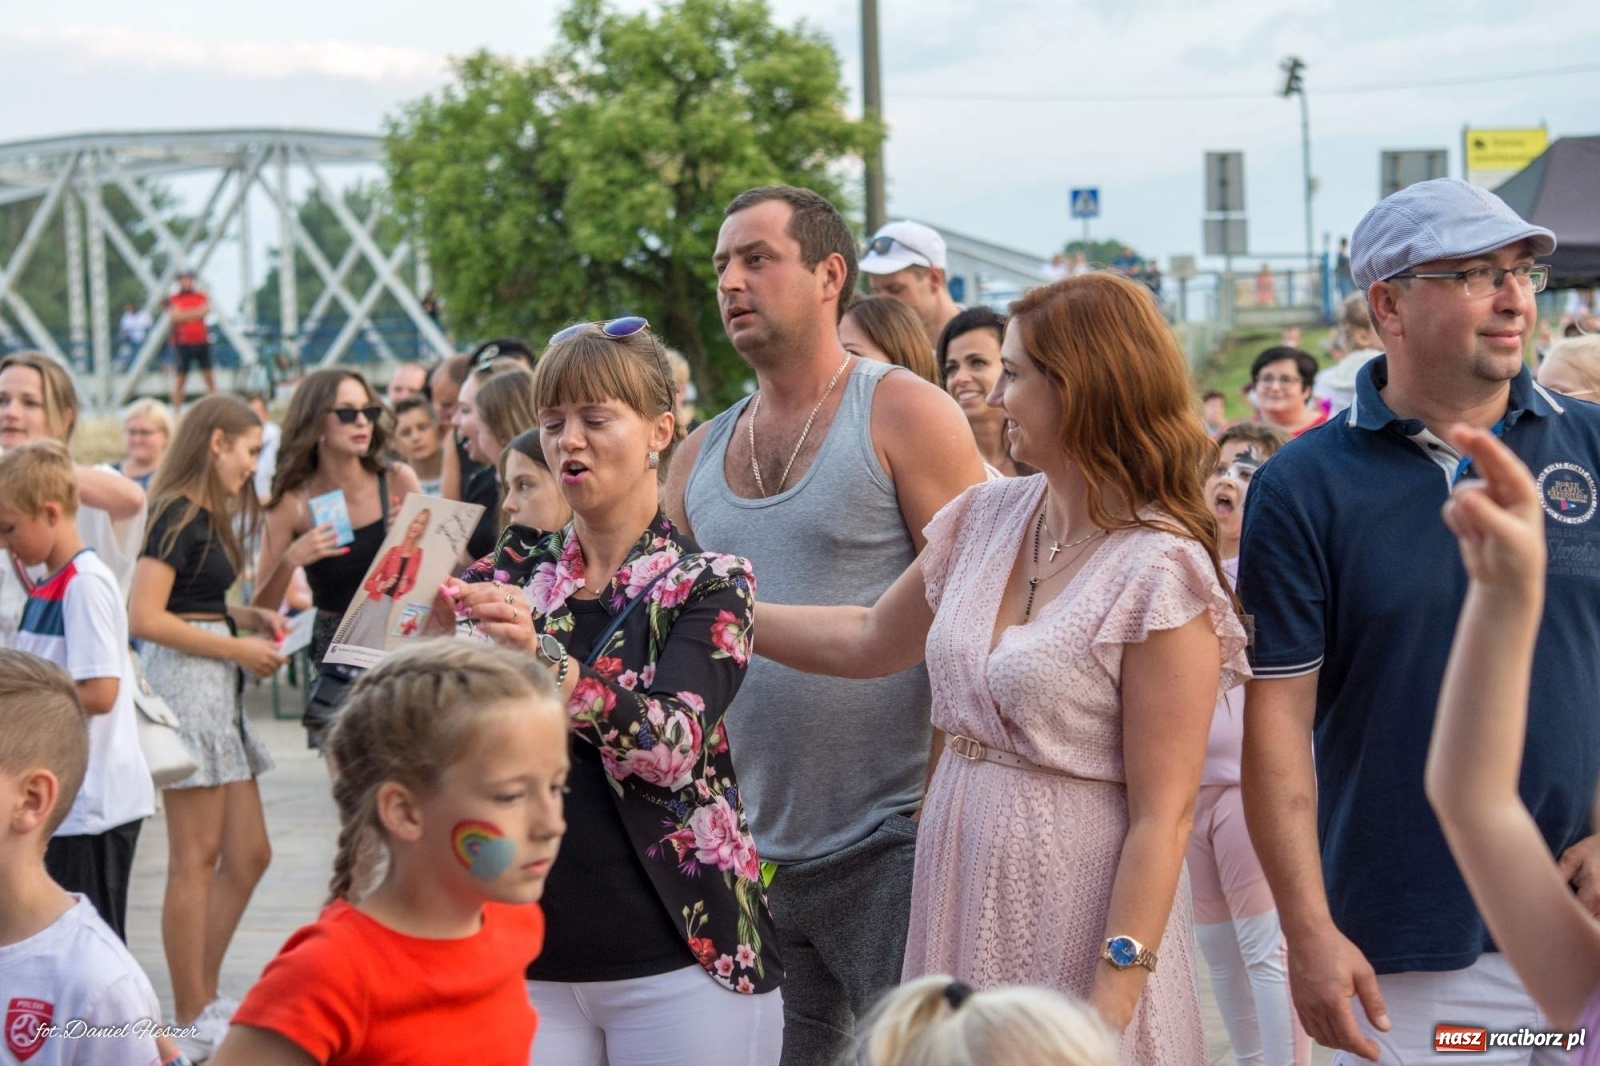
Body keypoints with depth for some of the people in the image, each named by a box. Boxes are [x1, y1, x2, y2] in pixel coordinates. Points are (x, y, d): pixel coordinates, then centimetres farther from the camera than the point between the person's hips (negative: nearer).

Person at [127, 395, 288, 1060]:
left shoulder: (206, 517, 18)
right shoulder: (179, 515, -11)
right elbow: (144, 617, -19)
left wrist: (250, 620, 2)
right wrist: (237, 648, -14)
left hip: (218, 688, 10)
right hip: (185, 684, -10)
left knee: (248, 856, 12)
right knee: (196, 858, -3)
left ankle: (204, 999, 22)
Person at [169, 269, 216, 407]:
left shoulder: (202, 296, 10)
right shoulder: (172, 299, 3)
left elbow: (206, 310, -8)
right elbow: (175, 316, -11)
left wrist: (185, 315, -10)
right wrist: (196, 313, -7)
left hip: (202, 342, 2)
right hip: (182, 343, -2)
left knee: (209, 376, -1)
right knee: (180, 379, 0)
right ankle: (176, 411, 5)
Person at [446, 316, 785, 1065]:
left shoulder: (709, 585, -1)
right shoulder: (513, 579, 10)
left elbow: (670, 745, -18)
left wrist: (544, 658, -31)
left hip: (679, 961, -3)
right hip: (528, 957, 3)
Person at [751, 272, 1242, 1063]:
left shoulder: (1161, 574, -16)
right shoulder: (986, 517, 6)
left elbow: (1162, 815, -18)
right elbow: (864, 642, 20)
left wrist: (1113, 1000, -21)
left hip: (1074, 914, -6)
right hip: (961, 891, 7)